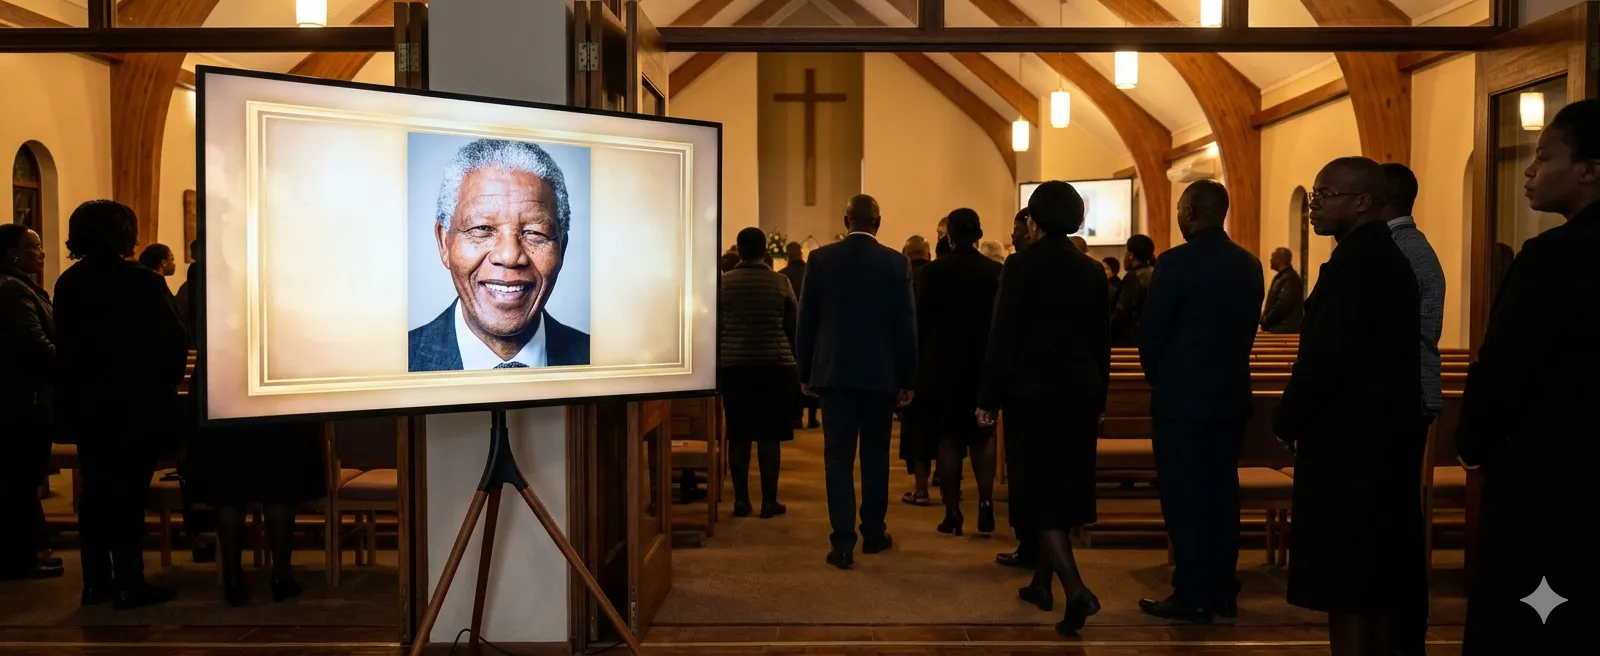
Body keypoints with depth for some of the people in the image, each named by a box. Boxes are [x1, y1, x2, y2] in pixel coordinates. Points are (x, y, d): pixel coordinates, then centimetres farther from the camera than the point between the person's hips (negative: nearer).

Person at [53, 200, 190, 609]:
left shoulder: (68, 282, 5)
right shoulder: (142, 282, -15)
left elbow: (65, 343, 11)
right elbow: (173, 341, -13)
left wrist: (76, 389, 18)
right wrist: (169, 380, 4)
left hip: (85, 404, 6)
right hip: (135, 404, -6)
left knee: (96, 491, 12)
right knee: (129, 492, -2)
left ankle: (97, 582, 18)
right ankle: (129, 585, 1)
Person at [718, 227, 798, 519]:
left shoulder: (723, 282, -1)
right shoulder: (780, 282, -4)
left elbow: (716, 327, 5)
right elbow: (794, 325, 4)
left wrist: (718, 361, 20)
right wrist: (791, 356, 21)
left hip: (735, 365, 1)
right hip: (774, 365, -1)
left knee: (739, 435, 6)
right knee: (769, 435, 3)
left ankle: (741, 500, 8)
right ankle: (769, 500, 5)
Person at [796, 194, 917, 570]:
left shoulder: (821, 259, -1)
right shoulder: (897, 263, -3)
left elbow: (806, 320, 2)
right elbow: (906, 325, -2)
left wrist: (805, 373, 10)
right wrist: (907, 379, 5)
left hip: (834, 371, 0)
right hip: (881, 373, 0)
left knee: (838, 456, 1)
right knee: (875, 455, 13)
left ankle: (843, 541, -6)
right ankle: (873, 533, 23)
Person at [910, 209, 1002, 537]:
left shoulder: (932, 272, -9)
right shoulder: (997, 272, -5)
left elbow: (921, 322, -6)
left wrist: (918, 366, 5)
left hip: (942, 365, -2)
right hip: (984, 363, 2)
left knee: (948, 438, 6)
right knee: (982, 436, 15)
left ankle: (953, 513, 8)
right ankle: (986, 502, 1)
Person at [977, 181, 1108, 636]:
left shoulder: (1022, 266, -11)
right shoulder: (1092, 271, 5)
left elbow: (1004, 337, -13)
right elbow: (1102, 342, 9)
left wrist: (989, 398, -7)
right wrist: (1098, 399, 18)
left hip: (1033, 392, -5)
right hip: (1080, 394, 6)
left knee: (1040, 492, -2)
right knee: (1065, 488, 16)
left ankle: (1076, 590, -15)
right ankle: (1043, 582, 28)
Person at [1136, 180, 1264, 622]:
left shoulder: (1176, 262, -14)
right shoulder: (1249, 265, 5)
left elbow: (1151, 331, -11)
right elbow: (1247, 329, 10)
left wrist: (1157, 377, 7)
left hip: (1182, 396, -6)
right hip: (1231, 394, 6)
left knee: (1185, 495, -1)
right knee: (1222, 491, 12)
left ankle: (1192, 596, 3)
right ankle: (1223, 592, 18)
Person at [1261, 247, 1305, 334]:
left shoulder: (1290, 279, -15)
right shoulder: (1281, 277, 19)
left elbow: (1282, 306, -22)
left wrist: (1265, 322, -14)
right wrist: (1264, 320, 7)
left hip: (1286, 330, -10)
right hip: (1280, 328, 10)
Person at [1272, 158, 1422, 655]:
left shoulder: (1357, 261, -17)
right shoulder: (1387, 256, 13)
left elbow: (1326, 354, -22)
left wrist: (1287, 421, -8)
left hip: (1349, 444, -10)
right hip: (1381, 436, 10)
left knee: (1345, 583, -2)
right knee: (1376, 580, 17)